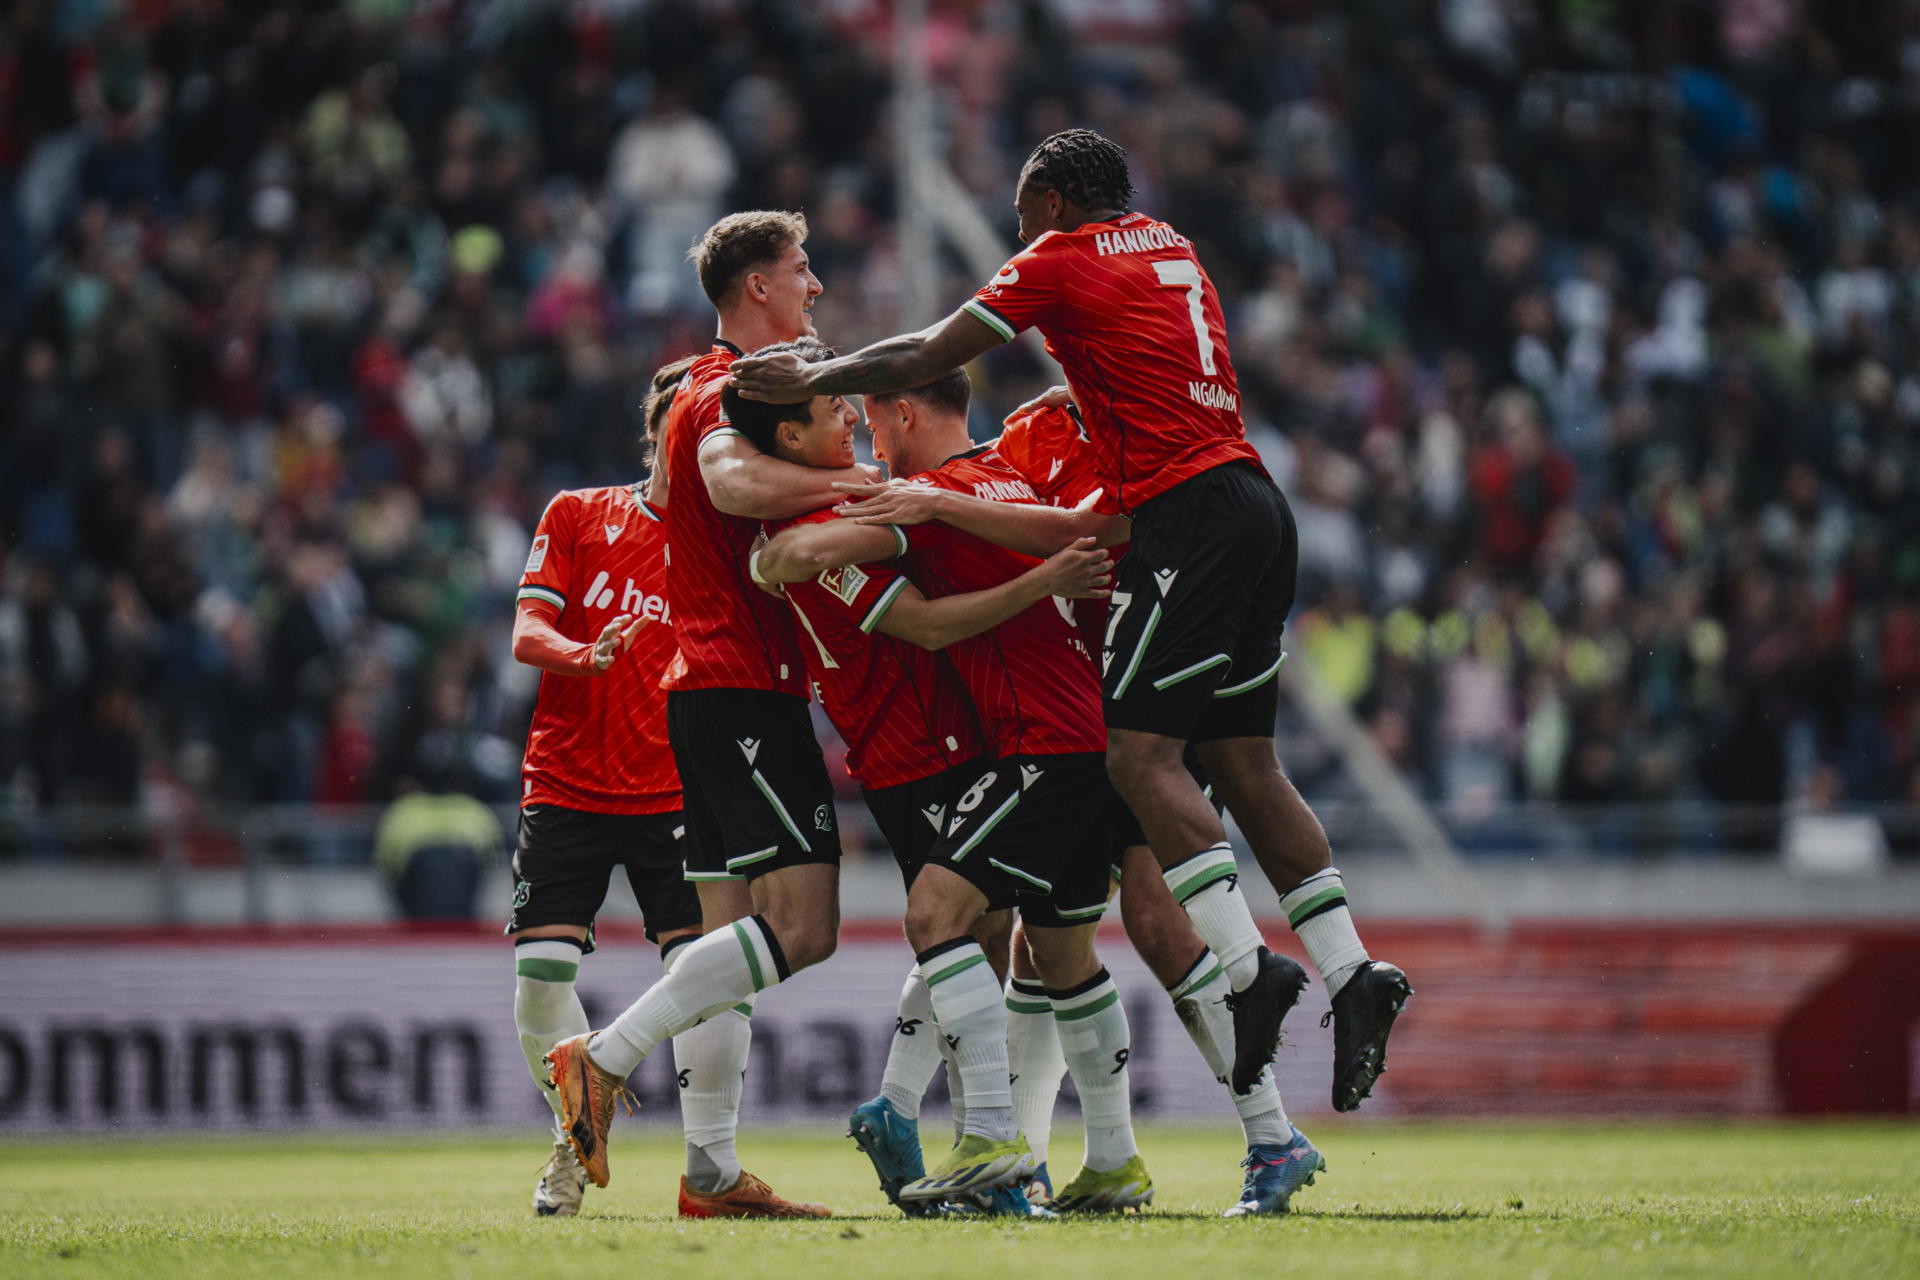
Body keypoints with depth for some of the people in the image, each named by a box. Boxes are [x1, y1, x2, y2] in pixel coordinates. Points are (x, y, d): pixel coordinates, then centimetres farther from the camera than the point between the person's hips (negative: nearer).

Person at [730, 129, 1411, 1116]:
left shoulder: (1061, 259, 0)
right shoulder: (1174, 250, 22)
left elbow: (925, 361, 2)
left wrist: (811, 381, 12)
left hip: (1187, 515, -8)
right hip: (1257, 505, 8)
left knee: (1140, 751, -12)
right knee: (1241, 759, 8)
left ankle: (1249, 968, -23)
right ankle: (1351, 975, 2)